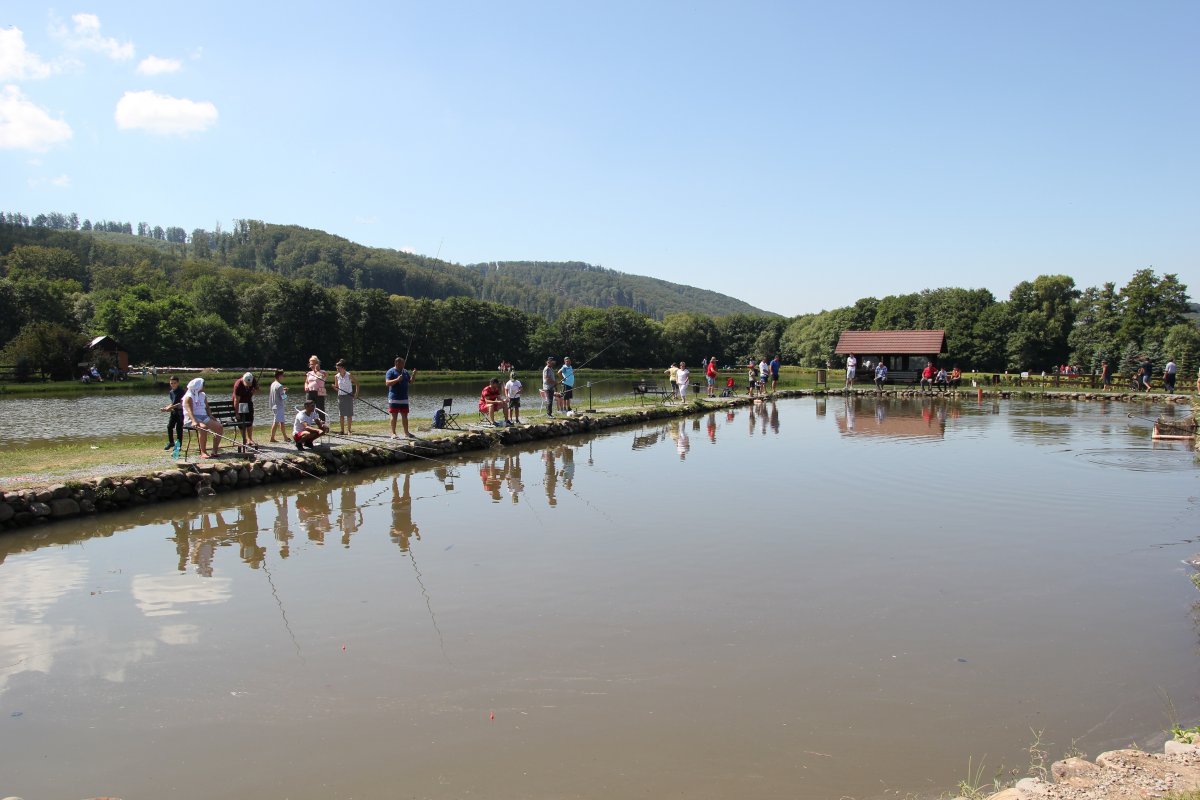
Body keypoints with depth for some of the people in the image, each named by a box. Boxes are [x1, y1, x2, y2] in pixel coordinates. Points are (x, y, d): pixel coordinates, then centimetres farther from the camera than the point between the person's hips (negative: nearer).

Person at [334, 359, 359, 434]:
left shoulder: (349, 375, -8)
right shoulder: (336, 376, 3)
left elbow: (356, 383, -2)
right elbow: (337, 388, 10)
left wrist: (356, 393, -10)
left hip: (349, 396, -4)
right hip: (340, 396, 4)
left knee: (349, 414, -2)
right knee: (341, 414, 4)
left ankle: (349, 430, 3)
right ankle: (342, 430, 10)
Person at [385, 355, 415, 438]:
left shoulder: (405, 372, 13)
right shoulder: (391, 372, -6)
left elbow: (410, 381, 16)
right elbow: (387, 383, -15)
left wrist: (413, 375, -2)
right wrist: (397, 379, -26)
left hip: (404, 398, 6)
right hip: (394, 398, -6)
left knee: (405, 416, 8)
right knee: (394, 416, -2)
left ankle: (406, 433, 15)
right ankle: (393, 433, 3)